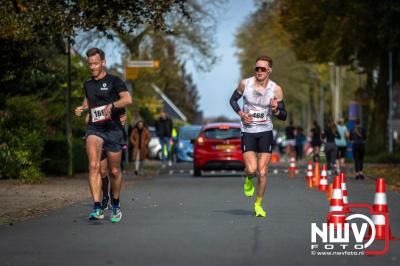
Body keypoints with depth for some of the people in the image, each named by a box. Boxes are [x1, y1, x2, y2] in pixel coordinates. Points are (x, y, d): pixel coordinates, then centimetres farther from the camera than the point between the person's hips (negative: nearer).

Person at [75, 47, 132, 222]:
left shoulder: (114, 81, -1)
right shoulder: (88, 84, 15)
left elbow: (128, 99, -16)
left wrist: (111, 105, -32)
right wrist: (82, 108, 11)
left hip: (113, 130, -2)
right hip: (94, 129, 2)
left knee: (114, 171, 7)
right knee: (94, 166, -21)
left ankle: (116, 206, 31)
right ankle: (97, 208, -26)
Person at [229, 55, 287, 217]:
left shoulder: (276, 90, -6)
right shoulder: (245, 83, -6)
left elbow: (283, 116, -1)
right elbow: (233, 99, 11)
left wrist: (275, 110, -23)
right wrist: (241, 113, -7)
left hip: (265, 132, 0)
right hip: (248, 132, 0)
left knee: (262, 172, -2)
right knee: (251, 170, -15)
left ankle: (258, 204, 18)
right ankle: (249, 181, 23)